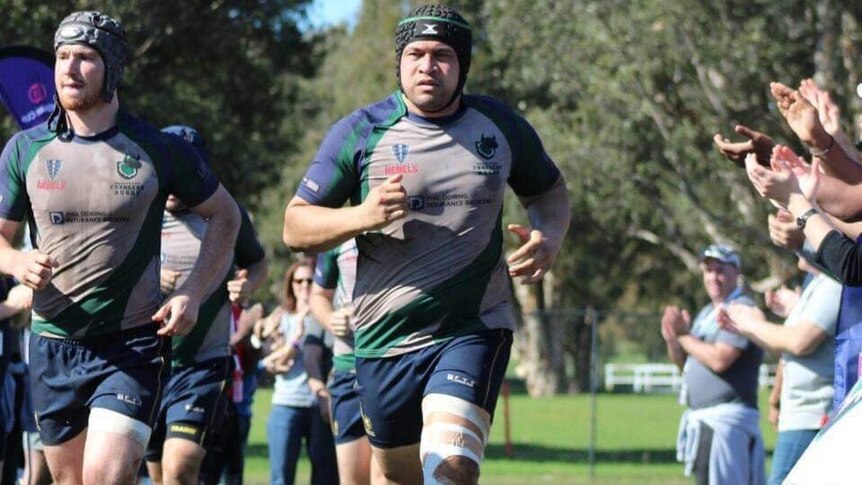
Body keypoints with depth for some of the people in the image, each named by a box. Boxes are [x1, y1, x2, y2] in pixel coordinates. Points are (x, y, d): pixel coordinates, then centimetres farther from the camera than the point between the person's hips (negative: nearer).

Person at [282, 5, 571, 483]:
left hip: (474, 330, -1)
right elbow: (295, 227, -1)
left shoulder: (501, 126, 3)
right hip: (384, 337, 1)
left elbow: (548, 189, 21)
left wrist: (548, 238, -2)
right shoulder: (360, 132, -3)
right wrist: (361, 216, -20)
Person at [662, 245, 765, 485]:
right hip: (703, 418, 10)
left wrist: (683, 335, -10)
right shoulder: (706, 313, 20)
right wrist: (672, 340, 1)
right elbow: (685, 363, 22)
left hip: (726, 415, -10)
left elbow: (719, 359, -21)